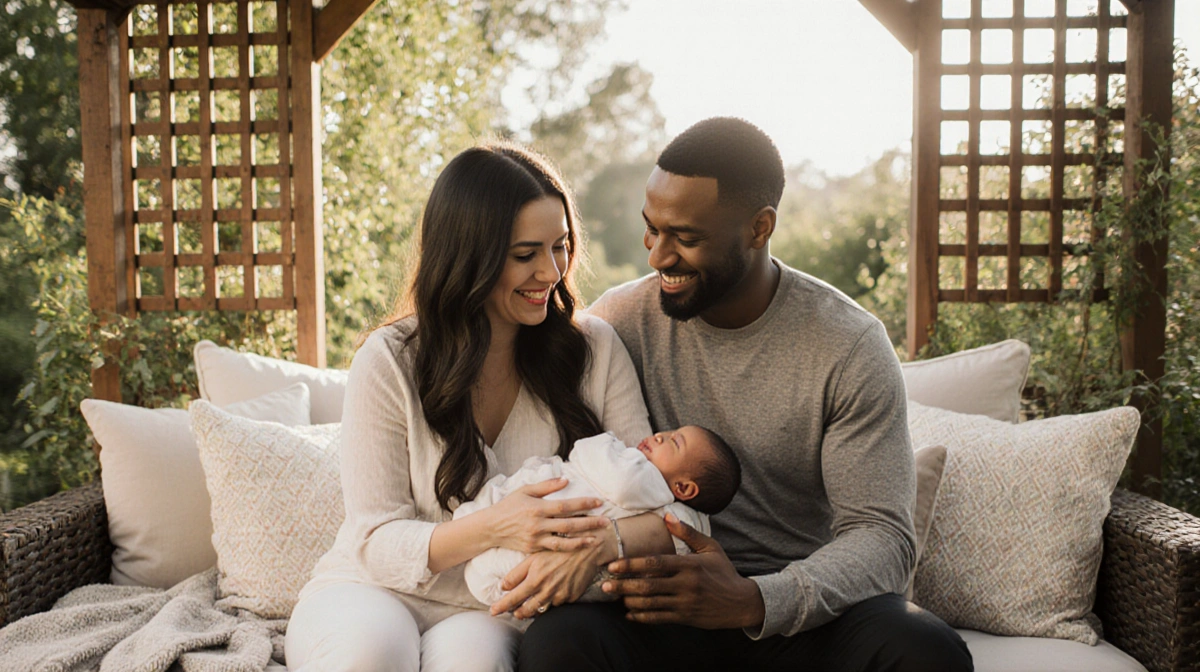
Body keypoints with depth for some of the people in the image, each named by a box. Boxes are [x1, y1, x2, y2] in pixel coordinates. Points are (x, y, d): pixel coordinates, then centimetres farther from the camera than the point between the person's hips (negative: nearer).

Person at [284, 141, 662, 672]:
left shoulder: (594, 350, -4)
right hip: (373, 593, 0)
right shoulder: (390, 363, -10)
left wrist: (600, 542, -31)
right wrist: (491, 528, -30)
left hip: (491, 611, 0)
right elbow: (377, 544, -11)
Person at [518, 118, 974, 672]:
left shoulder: (850, 346, -6)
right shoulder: (619, 321, -1)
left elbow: (883, 535, -9)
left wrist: (755, 601, -27)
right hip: (665, 607, 0)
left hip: (801, 608, 1)